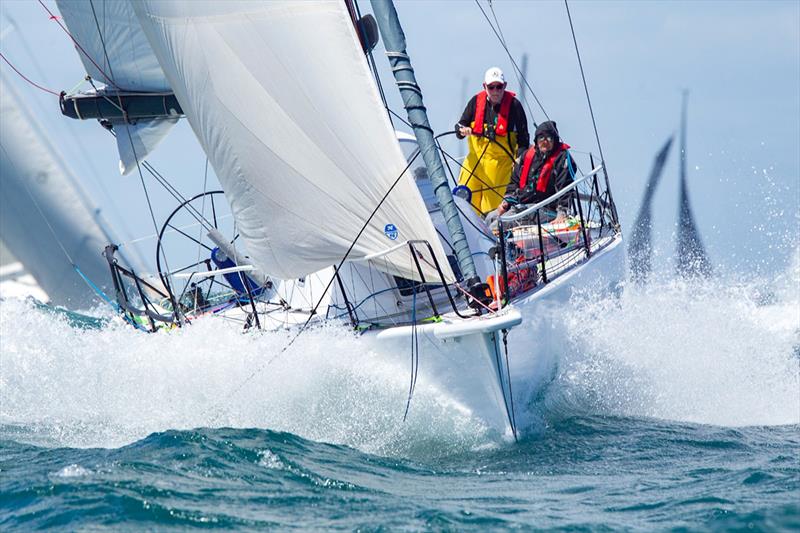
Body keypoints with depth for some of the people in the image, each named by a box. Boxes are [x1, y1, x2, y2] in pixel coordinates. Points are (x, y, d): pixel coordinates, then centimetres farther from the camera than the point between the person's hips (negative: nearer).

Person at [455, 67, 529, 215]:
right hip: (475, 159, 3)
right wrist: (462, 130, -12)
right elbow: (460, 126, 11)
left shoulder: (514, 105, -3)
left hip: (501, 162, -3)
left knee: (493, 203, -4)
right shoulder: (476, 101, 4)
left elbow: (523, 138, 1)